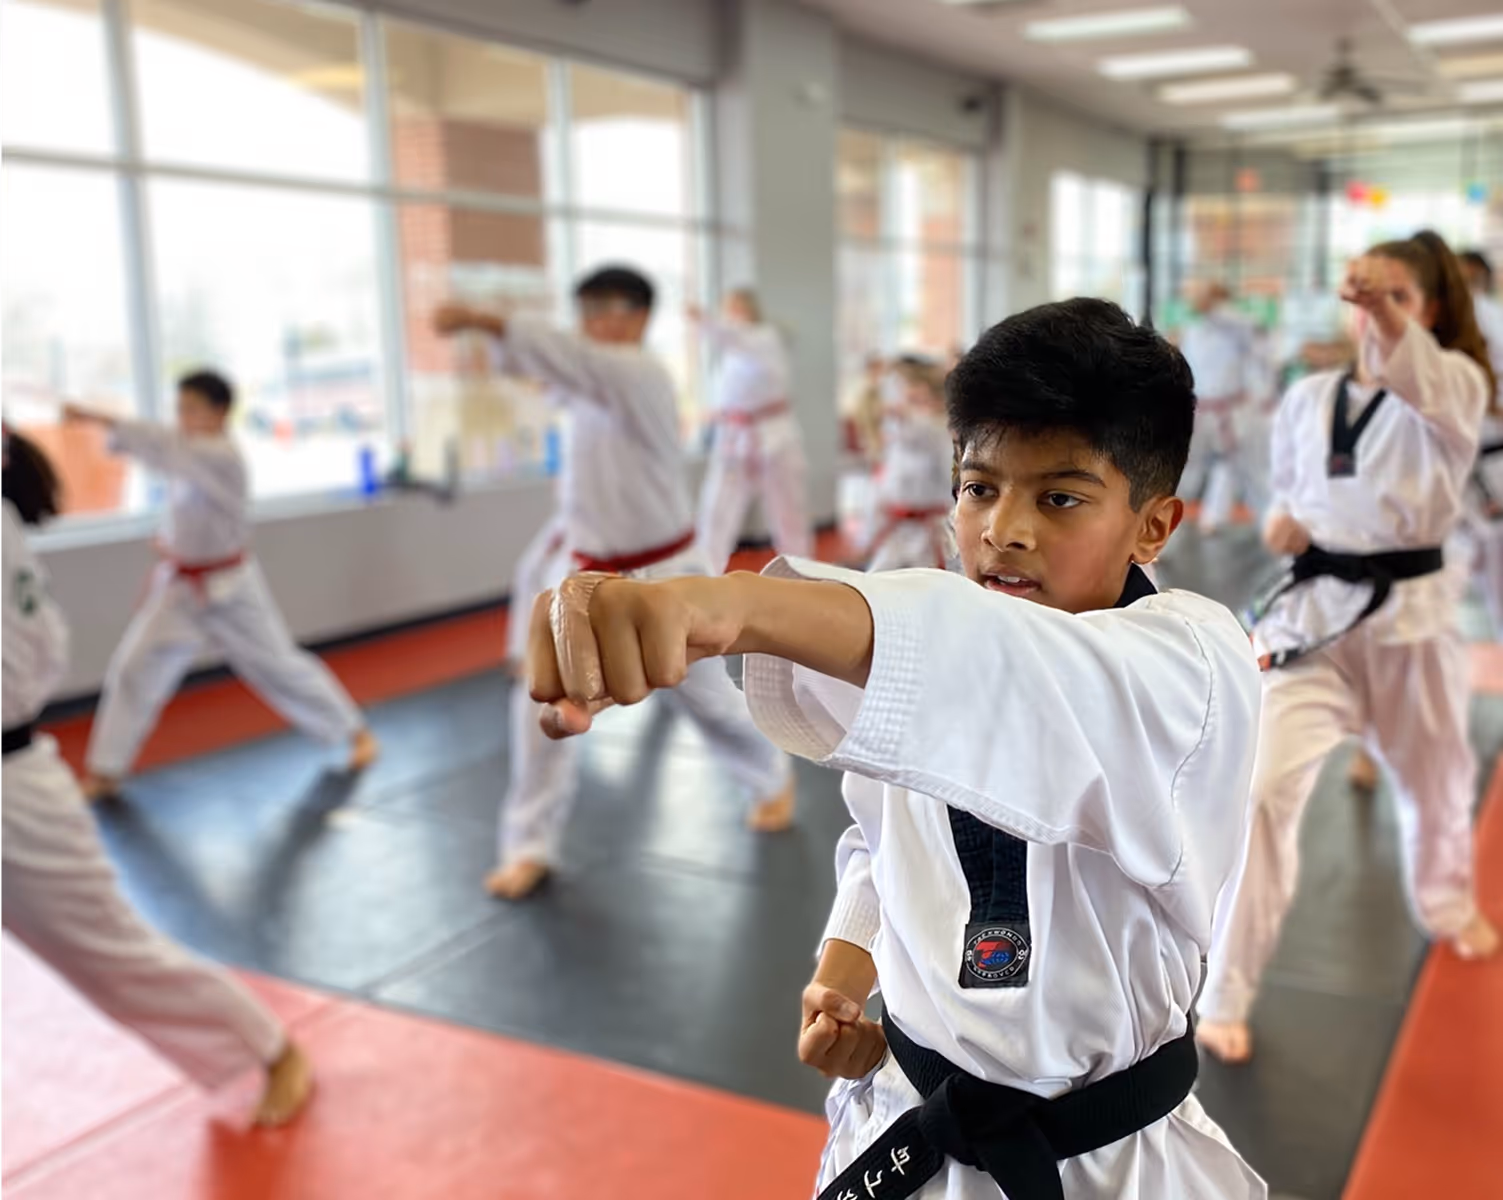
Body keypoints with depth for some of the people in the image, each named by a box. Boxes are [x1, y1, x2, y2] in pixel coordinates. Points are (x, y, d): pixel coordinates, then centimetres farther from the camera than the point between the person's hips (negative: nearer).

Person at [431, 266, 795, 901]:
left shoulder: (641, 375, -22)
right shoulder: (596, 383, 3)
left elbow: (571, 358, -38)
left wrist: (480, 319, -48)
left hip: (661, 576, -6)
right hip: (588, 573, 6)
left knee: (707, 693, 13)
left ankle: (772, 777, 43)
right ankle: (530, 844, 8)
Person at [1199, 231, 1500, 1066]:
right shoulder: (1307, 399, 4)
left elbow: (1427, 387, -30)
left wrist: (1390, 316, -48)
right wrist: (1285, 526, -8)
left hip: (1412, 614, 0)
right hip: (1317, 614, 0)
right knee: (1265, 792, -16)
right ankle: (1222, 997, -5)